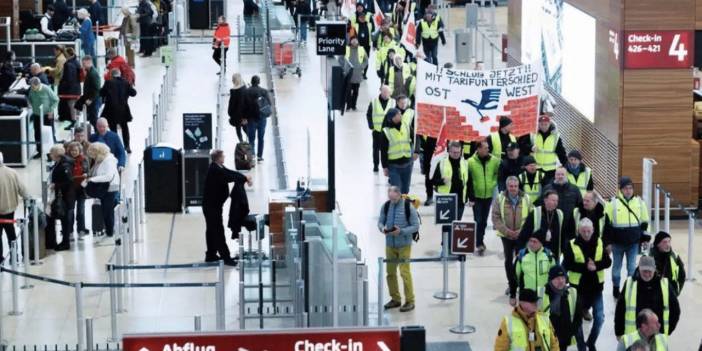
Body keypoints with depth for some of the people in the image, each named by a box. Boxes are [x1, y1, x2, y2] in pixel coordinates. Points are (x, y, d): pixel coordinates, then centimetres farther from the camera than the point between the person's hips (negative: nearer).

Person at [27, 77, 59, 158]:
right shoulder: (31, 90, -7)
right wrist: (31, 104, -3)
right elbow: (30, 99, 15)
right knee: (37, 134, 10)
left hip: (47, 115, -4)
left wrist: (51, 110, -13)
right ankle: (39, 151, 23)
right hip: (36, 115, 4)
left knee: (50, 133, 3)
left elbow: (56, 100, -9)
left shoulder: (46, 89, -20)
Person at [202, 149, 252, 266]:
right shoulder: (214, 170, -24)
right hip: (211, 205, -10)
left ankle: (211, 254, 27)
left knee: (212, 229, 17)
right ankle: (226, 257, -6)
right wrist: (245, 179, -18)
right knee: (218, 231, -7)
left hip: (213, 204, 10)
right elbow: (229, 177, -28)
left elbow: (231, 173, 4)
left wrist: (245, 178, -10)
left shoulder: (218, 168, 5)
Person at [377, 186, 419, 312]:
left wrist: (401, 231, -21)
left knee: (405, 272, -6)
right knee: (390, 272, 8)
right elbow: (380, 221, 10)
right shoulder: (386, 206, 1)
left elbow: (415, 226, -8)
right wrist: (382, 228, -14)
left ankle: (409, 301, 2)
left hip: (404, 245, -5)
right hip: (389, 244, 5)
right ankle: (395, 299, 22)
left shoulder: (408, 207, -11)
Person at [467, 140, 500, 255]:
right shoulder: (471, 162, -13)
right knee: (478, 221, -6)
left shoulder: (494, 161, -4)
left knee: (484, 221, 14)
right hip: (476, 196, -3)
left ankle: (480, 241, 28)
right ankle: (479, 244, -3)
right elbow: (468, 181, -9)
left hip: (488, 195, 3)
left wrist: (494, 183, 1)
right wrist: (470, 197, -11)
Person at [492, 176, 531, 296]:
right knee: (508, 260, 8)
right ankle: (511, 285, 21)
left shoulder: (526, 199, -6)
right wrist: (506, 231, -17)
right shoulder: (500, 199, -7)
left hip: (522, 236, -1)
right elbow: (495, 217, -8)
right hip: (506, 235, 1)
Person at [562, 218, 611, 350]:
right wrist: (585, 266, -23)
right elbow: (567, 265, -14)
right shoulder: (572, 245, -9)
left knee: (600, 317, 4)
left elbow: (608, 261, -2)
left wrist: (596, 265, -21)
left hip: (596, 286, 2)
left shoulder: (599, 243, 0)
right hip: (578, 286, -2)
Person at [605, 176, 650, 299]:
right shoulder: (613, 203, -7)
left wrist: (644, 238, 8)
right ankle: (616, 288, 29)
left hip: (633, 243, 1)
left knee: (632, 267, 4)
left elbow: (644, 223, 12)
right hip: (617, 243, -1)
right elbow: (607, 224, -3)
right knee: (617, 267, 13)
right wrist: (608, 242, -5)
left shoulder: (639, 202, 2)